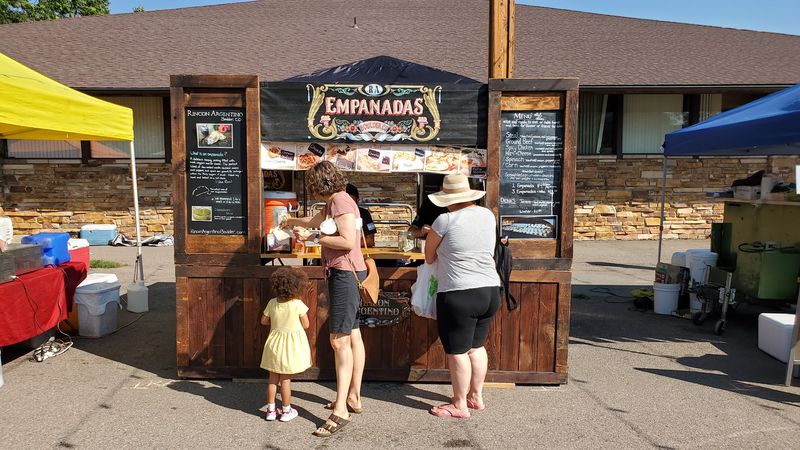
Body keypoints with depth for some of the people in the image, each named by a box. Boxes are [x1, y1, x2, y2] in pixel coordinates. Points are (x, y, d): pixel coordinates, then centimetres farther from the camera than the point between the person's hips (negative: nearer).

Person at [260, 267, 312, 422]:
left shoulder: (272, 303, -5)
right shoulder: (298, 304, -17)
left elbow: (263, 321, 7)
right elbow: (306, 325, -8)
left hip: (275, 344, 4)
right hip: (291, 345, -3)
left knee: (273, 378, 14)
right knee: (286, 379, 6)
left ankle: (271, 410, 22)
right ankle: (286, 411, 17)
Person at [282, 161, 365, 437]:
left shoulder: (341, 202, -13)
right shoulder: (333, 203, 17)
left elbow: (348, 241, -23)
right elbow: (315, 221, 37)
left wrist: (312, 237, -15)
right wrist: (292, 222, 54)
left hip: (344, 273, -10)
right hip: (343, 273, 10)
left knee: (339, 340, -12)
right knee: (353, 337, 13)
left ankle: (341, 410, -10)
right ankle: (353, 397, 23)